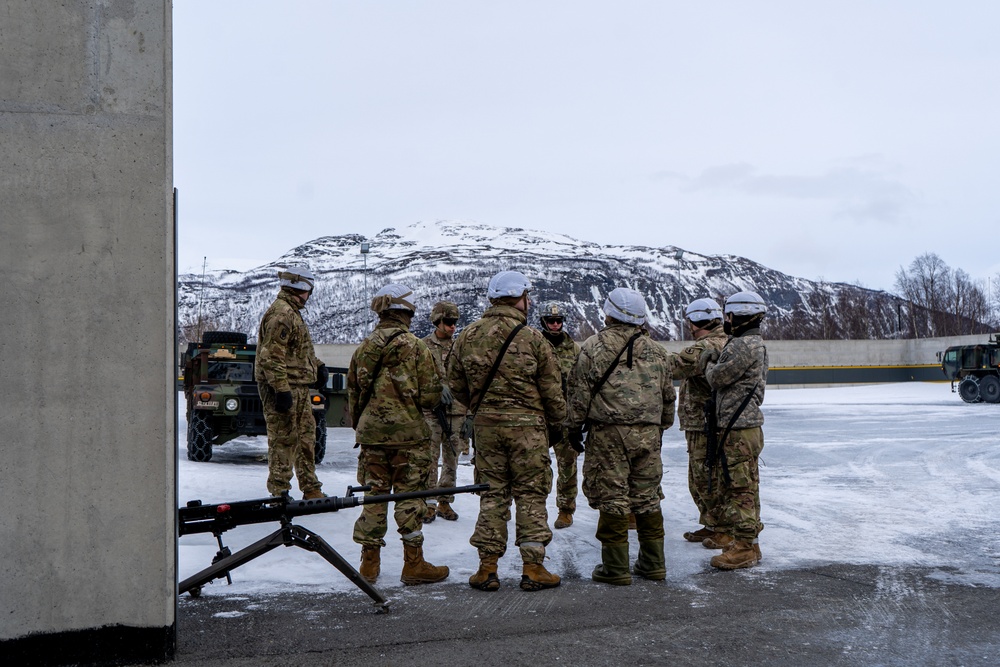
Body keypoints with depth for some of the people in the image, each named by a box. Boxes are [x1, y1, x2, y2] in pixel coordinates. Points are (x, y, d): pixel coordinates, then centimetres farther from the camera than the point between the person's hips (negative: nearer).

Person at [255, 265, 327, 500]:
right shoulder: (281, 314, -16)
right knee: (283, 440, -5)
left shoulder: (292, 313, 19)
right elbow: (272, 356, -23)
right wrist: (282, 389, -27)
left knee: (306, 437, 15)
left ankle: (311, 491, 23)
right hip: (284, 387, -11)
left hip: (298, 387, 11)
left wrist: (318, 366, 15)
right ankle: (280, 494, 2)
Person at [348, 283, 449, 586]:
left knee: (374, 495, 11)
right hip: (408, 434, -4)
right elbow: (430, 396, -10)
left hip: (371, 433, 5)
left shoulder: (363, 348, 6)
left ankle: (370, 562, 16)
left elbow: (352, 393, 14)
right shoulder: (415, 347, -9)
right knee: (409, 497, 2)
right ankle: (414, 564, 7)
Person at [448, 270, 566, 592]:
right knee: (530, 495, 5)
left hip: (485, 424, 3)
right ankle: (533, 568, 7)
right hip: (527, 424, -3)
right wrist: (557, 425, 10)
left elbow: (456, 384, 9)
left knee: (492, 494, 10)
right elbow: (552, 390, -4)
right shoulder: (532, 339, -9)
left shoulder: (467, 336, 2)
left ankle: (487, 568, 11)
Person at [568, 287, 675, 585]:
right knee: (648, 497, 12)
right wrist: (661, 426, 29)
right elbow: (668, 395, 18)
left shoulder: (594, 347, -4)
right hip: (649, 433, 5)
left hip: (608, 432, -5)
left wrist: (575, 425, 6)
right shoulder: (656, 351, 11)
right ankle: (653, 563, 18)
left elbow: (580, 391, -5)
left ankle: (616, 567, 3)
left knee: (612, 497, 0)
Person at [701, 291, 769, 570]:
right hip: (732, 427, 11)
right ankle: (732, 533, 30)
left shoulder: (747, 345, -16)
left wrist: (709, 365, 5)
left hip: (741, 429, -11)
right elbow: (726, 377, 21)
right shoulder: (748, 343, 18)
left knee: (741, 486, -8)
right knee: (727, 482, 19)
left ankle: (746, 545, -4)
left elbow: (718, 378, -15)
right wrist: (715, 361, 5)